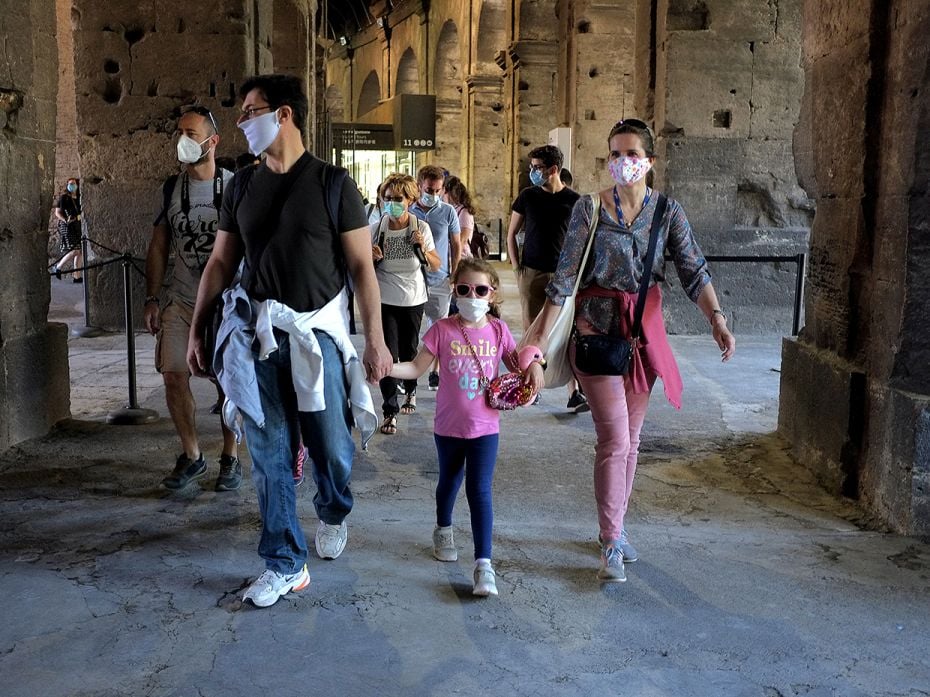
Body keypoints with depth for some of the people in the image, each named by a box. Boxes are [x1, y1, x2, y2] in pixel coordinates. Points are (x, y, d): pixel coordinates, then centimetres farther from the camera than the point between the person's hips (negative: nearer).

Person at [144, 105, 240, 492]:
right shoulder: (171, 188, 7)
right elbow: (158, 246, 10)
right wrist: (151, 299, 4)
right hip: (180, 300, 3)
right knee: (174, 375, -1)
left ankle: (230, 458, 17)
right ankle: (192, 456, 16)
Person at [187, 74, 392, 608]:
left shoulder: (332, 183, -3)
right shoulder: (243, 186, 9)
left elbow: (362, 265, -5)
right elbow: (221, 263, 13)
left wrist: (376, 340, -10)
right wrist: (197, 330, 9)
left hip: (317, 333, -3)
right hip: (256, 335, 3)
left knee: (332, 447, 4)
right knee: (269, 455, 4)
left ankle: (334, 513, 38)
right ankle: (286, 564, 16)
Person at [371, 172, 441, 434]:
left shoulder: (421, 228, -5)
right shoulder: (376, 229, -7)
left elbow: (436, 266, 1)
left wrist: (423, 249, -17)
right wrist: (371, 258, -17)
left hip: (414, 300, 1)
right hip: (385, 301, -1)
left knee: (409, 351, 15)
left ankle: (410, 392, 43)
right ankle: (390, 412, 0)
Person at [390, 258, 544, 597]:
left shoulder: (498, 330, -4)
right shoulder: (442, 330, -9)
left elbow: (516, 365, 8)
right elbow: (417, 368, -5)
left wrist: (534, 366, -13)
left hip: (485, 428, -1)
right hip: (448, 427, 1)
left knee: (480, 492, -7)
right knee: (449, 482, 22)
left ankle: (484, 564, -5)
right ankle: (443, 531, 50)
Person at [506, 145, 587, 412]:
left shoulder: (573, 200, 0)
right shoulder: (527, 196, 4)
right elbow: (511, 234, 10)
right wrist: (517, 268, 3)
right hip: (532, 273, 2)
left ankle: (574, 393, -6)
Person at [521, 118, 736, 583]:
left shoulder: (668, 212, 2)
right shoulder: (589, 208, -6)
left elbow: (693, 270, -6)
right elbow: (565, 276, -8)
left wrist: (716, 318, -23)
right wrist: (541, 337, -12)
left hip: (645, 330, 4)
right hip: (598, 328, -4)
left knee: (629, 439, 13)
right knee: (614, 439, -8)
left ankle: (613, 526, 29)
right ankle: (612, 544, 2)